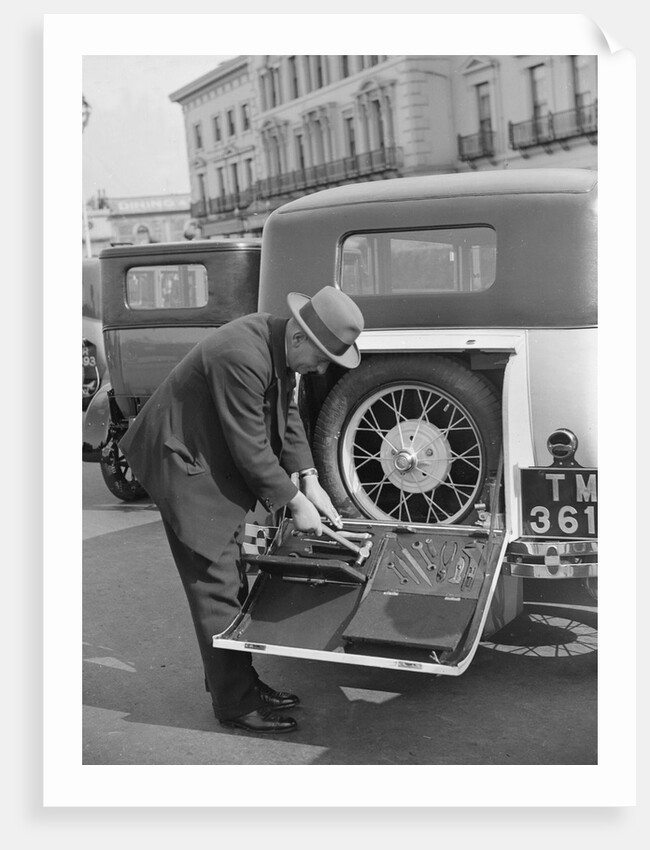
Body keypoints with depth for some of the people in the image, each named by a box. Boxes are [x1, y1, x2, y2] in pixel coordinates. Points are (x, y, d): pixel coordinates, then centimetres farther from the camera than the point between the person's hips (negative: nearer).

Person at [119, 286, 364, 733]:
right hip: (185, 465, -10)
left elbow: (287, 413, 7)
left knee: (234, 580, 14)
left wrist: (308, 479, -2)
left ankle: (242, 681, 25)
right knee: (216, 584, -5)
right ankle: (234, 702, 5)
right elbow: (250, 447, -27)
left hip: (218, 462, 10)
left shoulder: (282, 346, -3)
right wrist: (294, 502, -17)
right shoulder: (240, 356, -32)